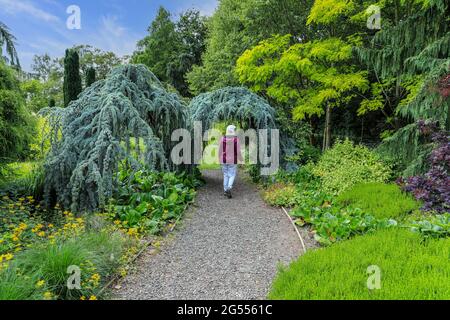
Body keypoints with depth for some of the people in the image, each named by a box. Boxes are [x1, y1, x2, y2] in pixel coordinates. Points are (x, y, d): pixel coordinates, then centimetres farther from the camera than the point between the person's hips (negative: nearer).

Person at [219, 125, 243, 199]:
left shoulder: (222, 139, -5)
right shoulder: (236, 139, -11)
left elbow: (220, 150, -1)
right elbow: (238, 151, -10)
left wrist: (220, 159, 12)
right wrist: (241, 160, 2)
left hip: (224, 160, 2)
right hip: (233, 160, -2)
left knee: (225, 175, 16)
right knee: (232, 175, 6)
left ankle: (225, 190, 19)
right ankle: (229, 188, -16)